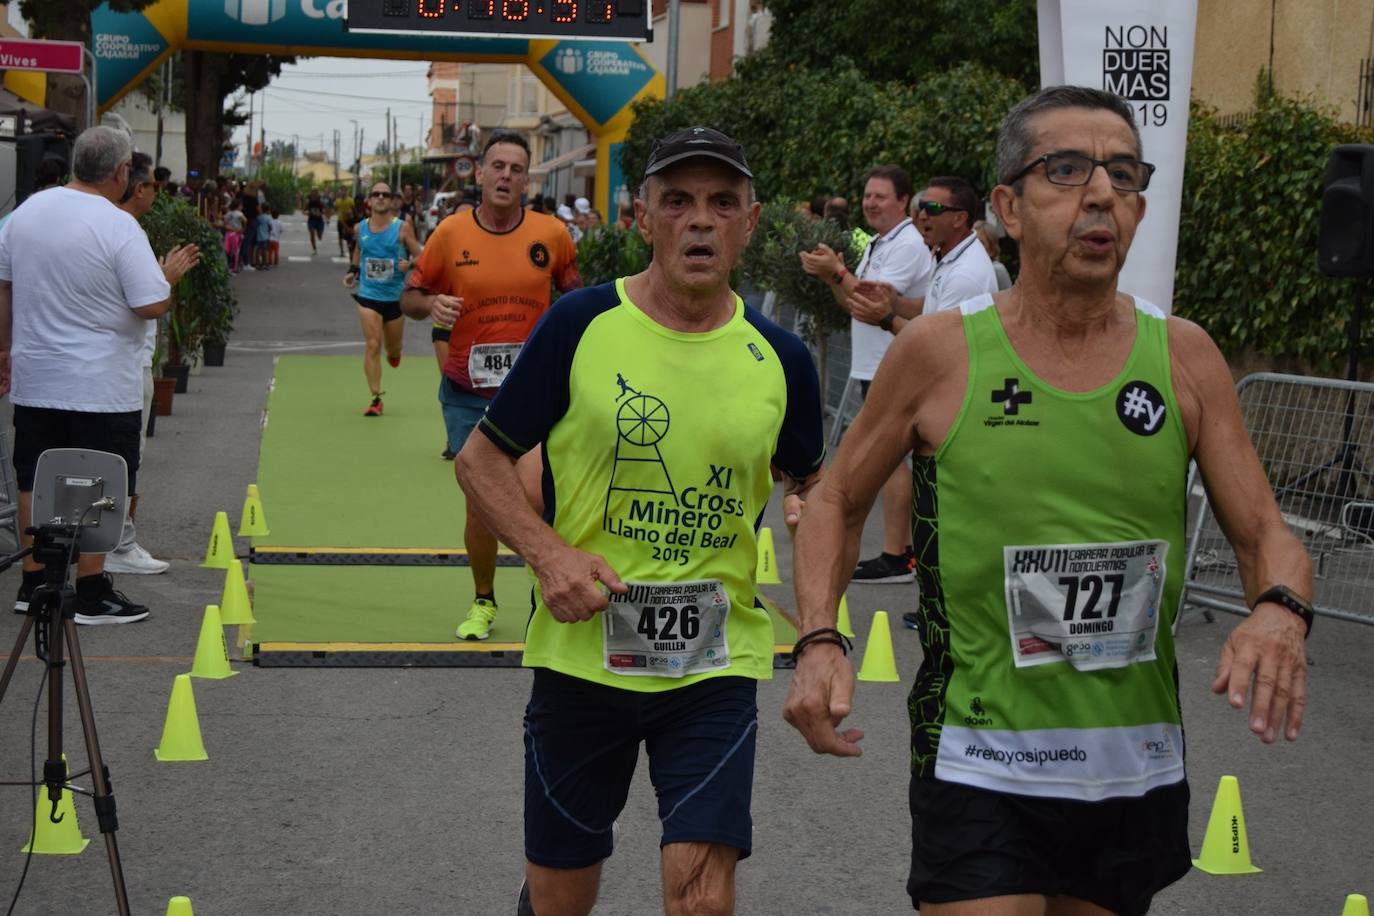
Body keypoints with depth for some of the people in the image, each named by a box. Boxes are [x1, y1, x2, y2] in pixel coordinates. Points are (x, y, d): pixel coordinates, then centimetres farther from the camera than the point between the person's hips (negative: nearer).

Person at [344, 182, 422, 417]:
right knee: (373, 345, -12)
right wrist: (353, 270, 8)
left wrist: (409, 264, -25)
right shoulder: (361, 228, 2)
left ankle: (393, 353, 54)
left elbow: (419, 256, -4)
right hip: (368, 295, 0)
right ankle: (376, 399, -8)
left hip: (395, 296, 0)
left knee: (393, 349, 14)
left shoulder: (402, 227, -7)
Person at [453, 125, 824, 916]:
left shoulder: (779, 359, 0)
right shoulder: (581, 324, -6)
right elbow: (481, 459, 1)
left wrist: (809, 510, -7)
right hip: (582, 652, 0)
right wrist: (550, 553, -15)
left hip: (717, 662, 1)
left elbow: (810, 479, 17)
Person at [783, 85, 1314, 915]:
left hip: (1139, 773, 4)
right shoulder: (941, 351, -6)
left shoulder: (1184, 357, 0)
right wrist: (820, 642, -10)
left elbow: (1269, 538, 2)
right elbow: (838, 502, 7)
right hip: (981, 774, -3)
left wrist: (1280, 612, -21)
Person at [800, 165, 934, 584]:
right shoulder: (877, 245, 18)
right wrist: (832, 277, 2)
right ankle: (904, 550, 17)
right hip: (874, 366, 10)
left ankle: (894, 558, -8)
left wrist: (838, 272, -21)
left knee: (892, 457, -9)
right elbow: (854, 304, 18)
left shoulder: (908, 246, -14)